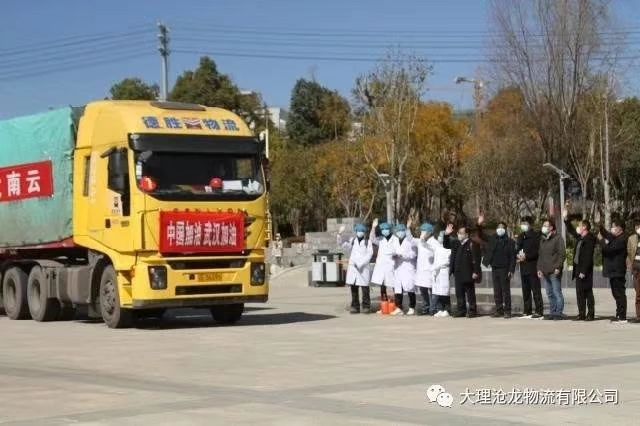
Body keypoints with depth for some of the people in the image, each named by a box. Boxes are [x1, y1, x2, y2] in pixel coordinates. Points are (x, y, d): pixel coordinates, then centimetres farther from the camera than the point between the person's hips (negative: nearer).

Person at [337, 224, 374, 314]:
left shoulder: (368, 242, 7)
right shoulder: (352, 241, 14)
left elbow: (369, 254, -2)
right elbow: (342, 244, 2)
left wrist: (360, 263, -13)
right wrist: (340, 234, -15)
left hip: (364, 268, -3)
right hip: (353, 267, 3)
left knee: (365, 288, -7)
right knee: (353, 288, 2)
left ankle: (366, 306, 0)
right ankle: (355, 307, 6)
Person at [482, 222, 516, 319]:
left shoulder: (510, 242, 0)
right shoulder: (492, 240, 11)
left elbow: (512, 257, -4)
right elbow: (487, 252, 11)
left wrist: (511, 270, -11)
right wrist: (486, 261, -8)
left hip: (504, 269, -4)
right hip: (494, 269, 4)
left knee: (506, 291, -3)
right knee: (497, 292, 7)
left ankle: (507, 311, -1)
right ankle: (499, 310, 12)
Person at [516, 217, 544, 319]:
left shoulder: (535, 236, -5)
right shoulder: (521, 236, 17)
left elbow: (537, 251, -12)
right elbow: (517, 249, 22)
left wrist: (526, 256, -17)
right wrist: (517, 257, 1)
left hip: (532, 266, -7)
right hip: (523, 267, 7)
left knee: (536, 290, -7)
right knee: (525, 291, 9)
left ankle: (539, 312, -6)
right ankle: (527, 312, 14)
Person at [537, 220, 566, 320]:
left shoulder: (558, 239, -5)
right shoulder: (542, 240, 18)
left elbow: (562, 254, -10)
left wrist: (558, 267, -17)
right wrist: (539, 268, 14)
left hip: (554, 272, -8)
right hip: (544, 272, 8)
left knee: (557, 292, -6)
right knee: (550, 294, 10)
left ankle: (559, 313, -4)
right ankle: (552, 312, 15)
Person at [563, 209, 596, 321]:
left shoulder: (590, 239, -14)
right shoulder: (580, 238, 12)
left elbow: (588, 257, -19)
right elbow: (571, 231, 31)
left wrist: (583, 271, -23)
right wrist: (566, 219, 22)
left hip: (585, 270, -9)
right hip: (578, 268, 9)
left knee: (588, 293, -3)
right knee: (580, 293, 11)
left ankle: (590, 314, 3)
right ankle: (581, 314, 16)